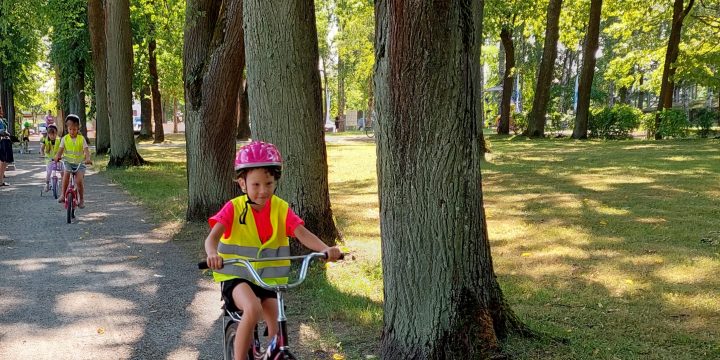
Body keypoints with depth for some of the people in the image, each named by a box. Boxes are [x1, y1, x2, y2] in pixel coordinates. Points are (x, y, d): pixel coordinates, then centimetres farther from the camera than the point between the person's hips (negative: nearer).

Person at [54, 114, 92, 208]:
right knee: (66, 173, -29)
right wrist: (57, 156, -26)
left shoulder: (81, 139, -1)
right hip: (68, 162, 1)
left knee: (79, 180, -16)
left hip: (79, 162, -1)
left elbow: (86, 150, -11)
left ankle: (81, 199, 3)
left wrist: (88, 158, -31)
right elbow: (61, 149, -5)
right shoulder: (65, 138, 3)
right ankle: (63, 194, -20)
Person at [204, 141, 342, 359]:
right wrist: (212, 254, -47)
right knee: (253, 309, -31)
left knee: (275, 328, -7)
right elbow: (212, 236, -23)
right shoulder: (234, 208, -11)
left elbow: (302, 233, -18)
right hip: (236, 277, -3)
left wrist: (325, 248, -38)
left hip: (269, 279, 3)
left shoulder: (281, 209, -5)